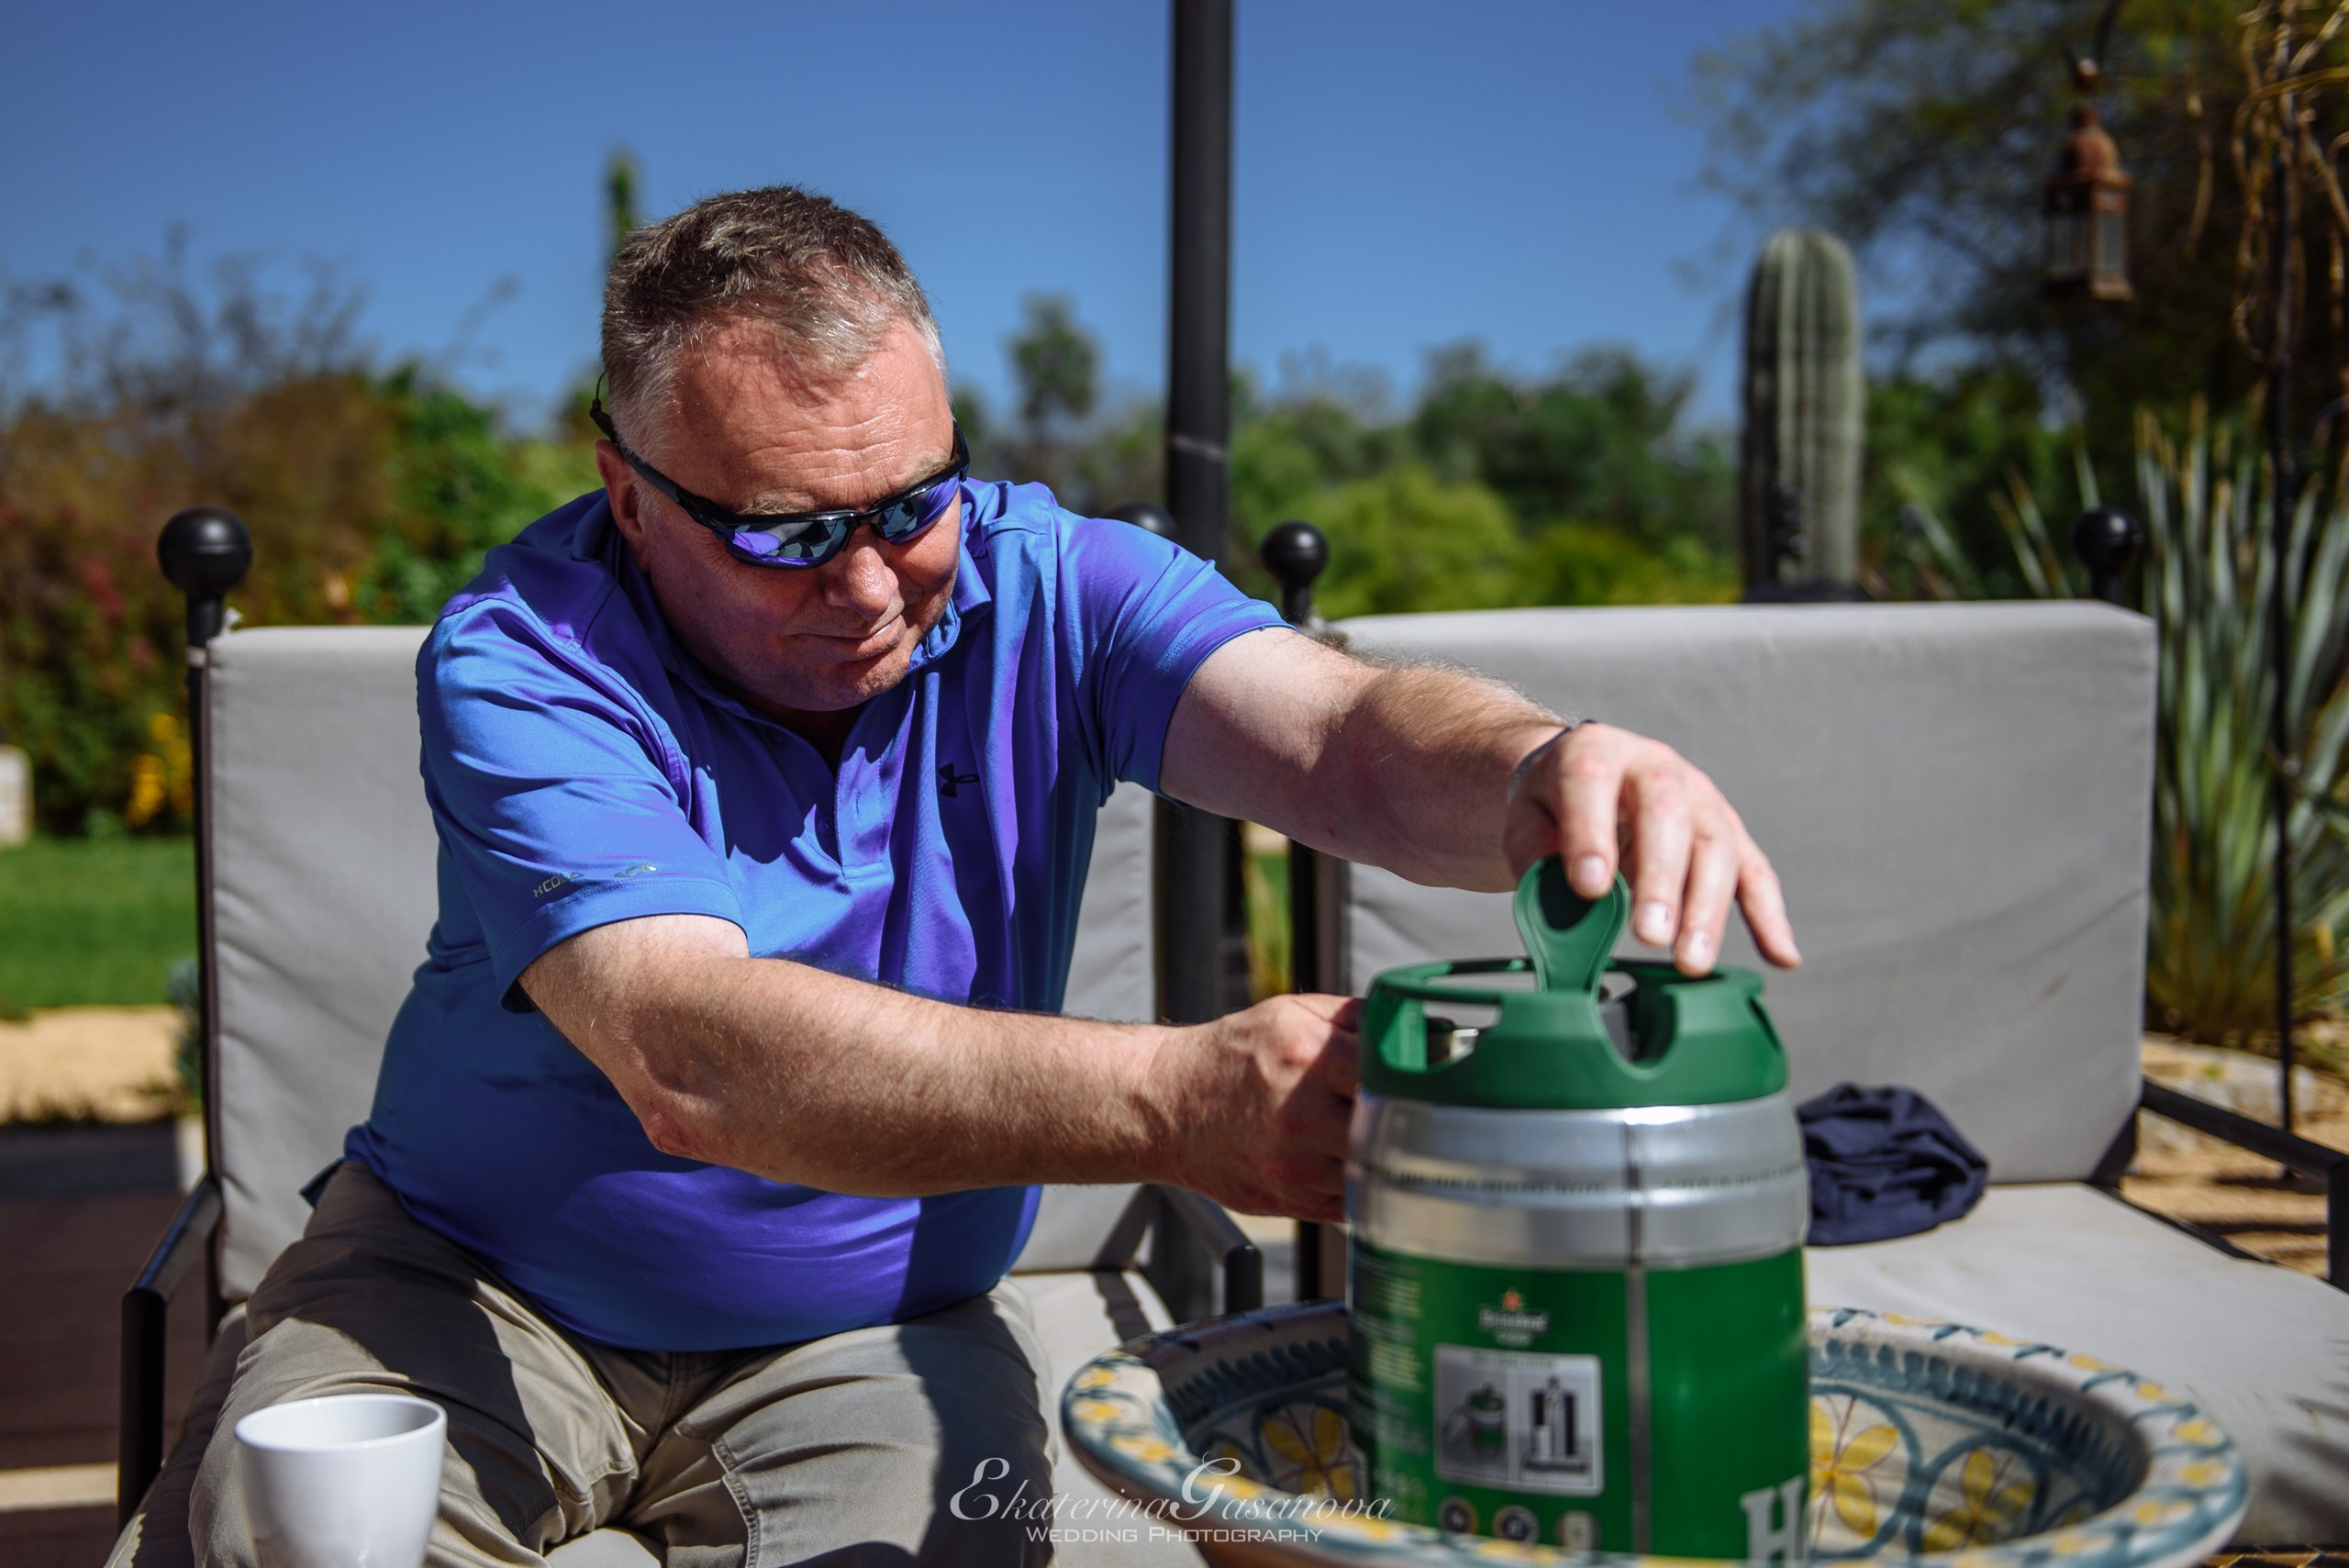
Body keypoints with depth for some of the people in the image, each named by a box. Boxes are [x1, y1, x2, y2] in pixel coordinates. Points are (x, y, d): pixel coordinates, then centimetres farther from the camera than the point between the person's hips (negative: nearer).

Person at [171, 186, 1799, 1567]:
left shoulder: (1041, 587, -10)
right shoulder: (520, 658, -20)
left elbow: (1348, 734, -25)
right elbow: (686, 1063, -36)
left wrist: (1545, 770, -52)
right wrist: (1179, 1099, -49)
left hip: (876, 1323, 2)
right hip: (474, 1283, -1)